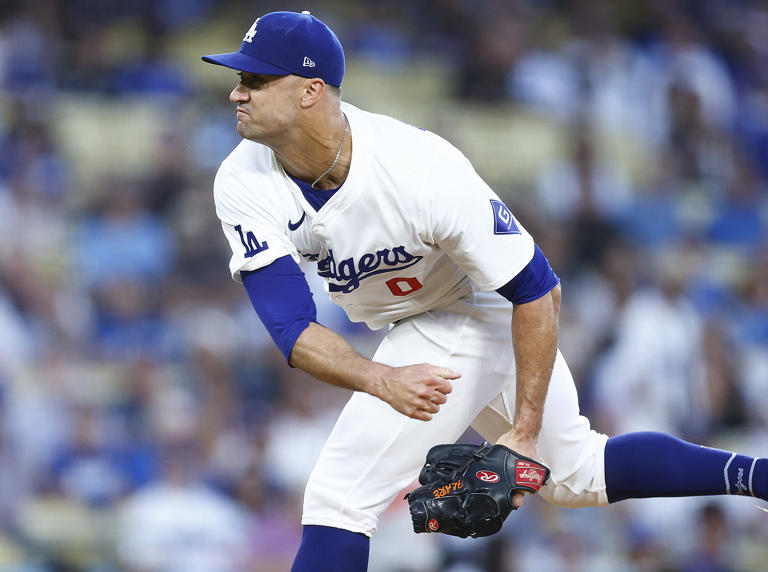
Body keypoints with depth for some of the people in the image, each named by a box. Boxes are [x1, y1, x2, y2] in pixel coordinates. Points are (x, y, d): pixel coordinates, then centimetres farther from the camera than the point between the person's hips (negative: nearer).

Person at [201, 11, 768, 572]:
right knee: (578, 473, 21)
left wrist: (525, 431, -30)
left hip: (481, 311, -7)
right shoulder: (244, 185, -20)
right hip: (413, 327, 7)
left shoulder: (422, 171, -34)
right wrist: (382, 380, -47)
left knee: (338, 496, -15)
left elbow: (537, 290, -27)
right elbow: (291, 327, -27)